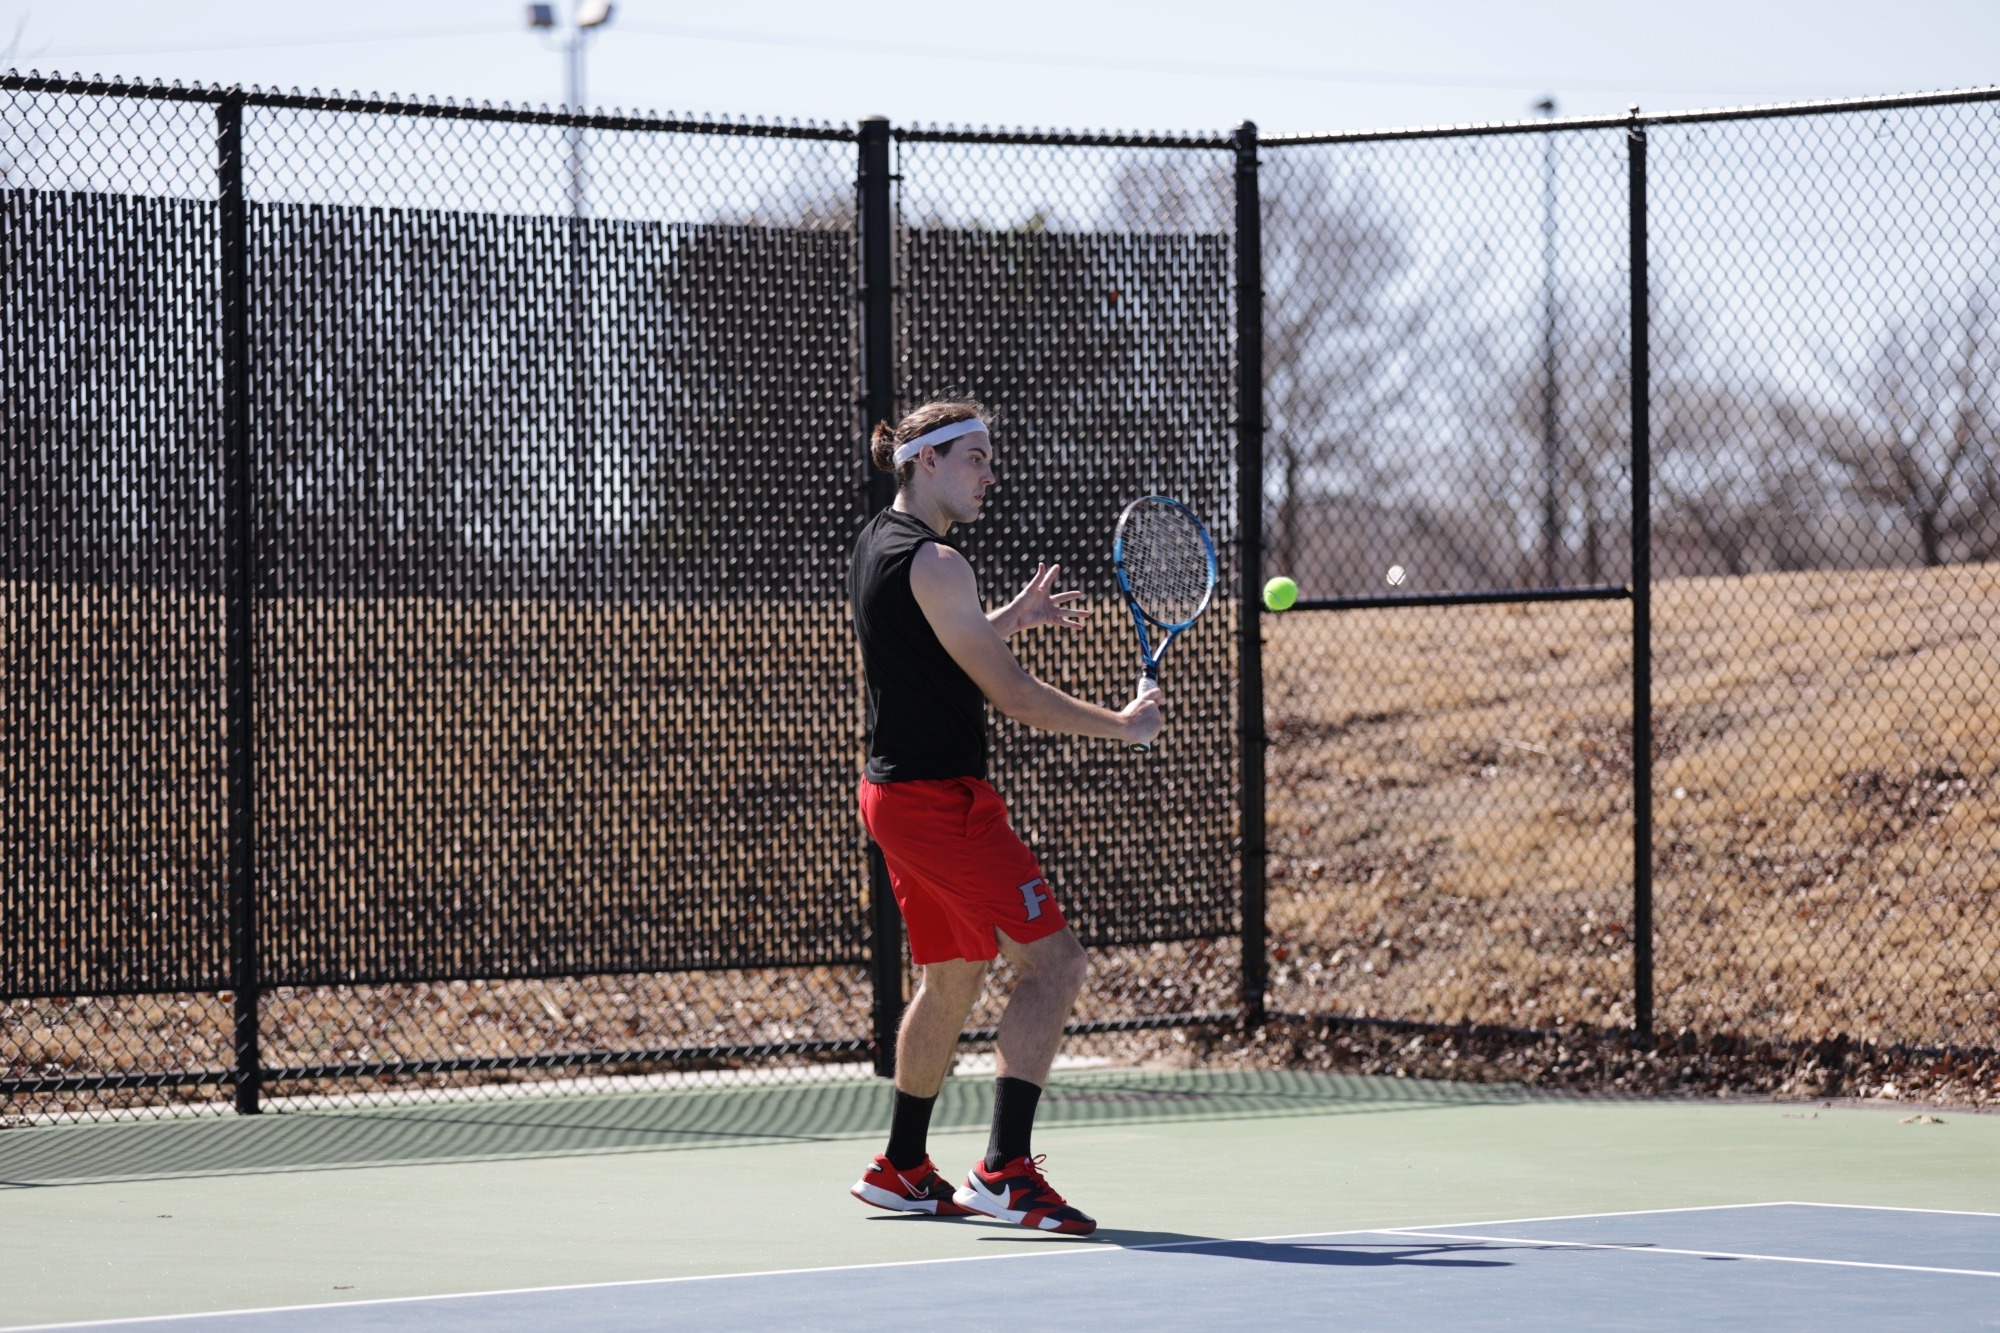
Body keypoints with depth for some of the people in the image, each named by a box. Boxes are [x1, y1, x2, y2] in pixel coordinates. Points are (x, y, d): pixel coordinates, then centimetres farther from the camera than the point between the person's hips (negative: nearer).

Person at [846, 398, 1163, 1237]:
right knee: (1052, 960, -13)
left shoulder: (877, 543, 14)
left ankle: (902, 1169, 26)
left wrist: (1010, 619, 17)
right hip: (942, 798, -10)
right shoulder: (932, 563, -17)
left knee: (952, 978, 20)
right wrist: (1121, 725, -8)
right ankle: (1005, 1172, -21)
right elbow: (1009, 694, -17)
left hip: (897, 789, 10)